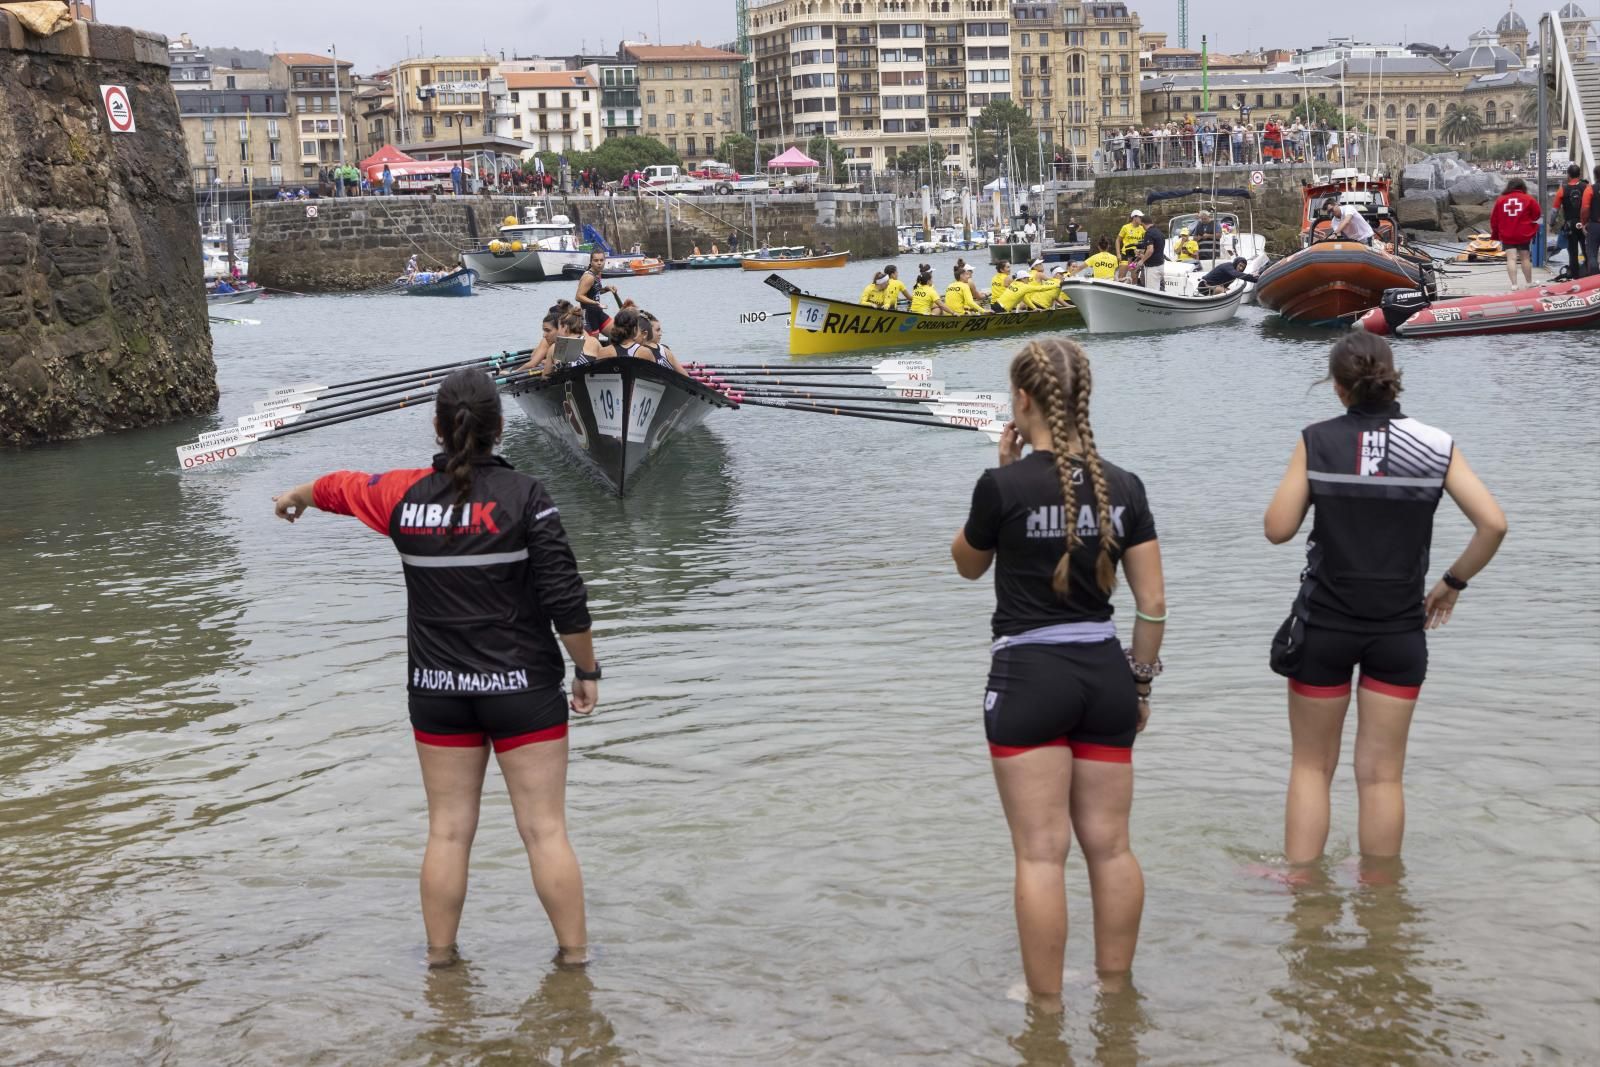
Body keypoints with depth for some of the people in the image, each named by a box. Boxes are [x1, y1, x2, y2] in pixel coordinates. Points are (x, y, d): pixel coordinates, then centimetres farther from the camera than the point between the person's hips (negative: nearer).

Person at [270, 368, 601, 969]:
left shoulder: (405, 495, -1)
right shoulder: (524, 496, -12)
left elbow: (340, 486, 22)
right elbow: (566, 601, -14)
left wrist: (295, 496, 44)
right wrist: (587, 671, 0)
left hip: (437, 693, 3)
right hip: (523, 689, -3)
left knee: (448, 830, 13)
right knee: (545, 830, 3)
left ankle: (439, 958, 24)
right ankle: (574, 954, 12)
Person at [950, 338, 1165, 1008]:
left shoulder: (1004, 485, -12)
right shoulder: (1123, 487, 1)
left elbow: (967, 565, 7)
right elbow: (1153, 602, 4)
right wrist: (1142, 681, 15)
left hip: (1029, 676, -5)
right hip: (1104, 675, 5)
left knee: (1041, 853, 1)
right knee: (1110, 846, 13)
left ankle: (1047, 1005, 8)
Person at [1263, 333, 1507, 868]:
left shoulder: (1317, 441, -6)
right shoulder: (1435, 445, -1)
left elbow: (1277, 529, -7)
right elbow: (1493, 524, -7)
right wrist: (1453, 582, 6)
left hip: (1323, 625, -1)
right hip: (1399, 628, 1)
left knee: (1311, 765, 12)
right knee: (1381, 774, 9)